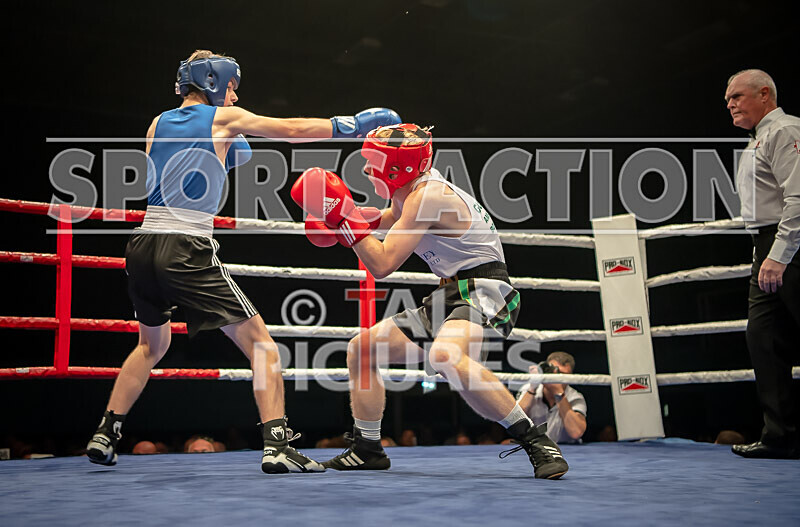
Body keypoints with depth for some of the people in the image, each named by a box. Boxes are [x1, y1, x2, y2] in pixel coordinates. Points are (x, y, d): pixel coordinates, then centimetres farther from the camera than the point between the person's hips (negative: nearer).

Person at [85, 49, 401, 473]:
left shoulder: (158, 124, 18)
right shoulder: (224, 119, 4)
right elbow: (293, 130, 7)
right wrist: (353, 124, 15)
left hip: (143, 247, 6)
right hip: (188, 250, -6)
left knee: (152, 345, 28)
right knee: (261, 344, -1)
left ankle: (104, 436, 29)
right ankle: (277, 446, -12)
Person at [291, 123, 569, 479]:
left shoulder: (428, 196, -17)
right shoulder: (410, 193, 12)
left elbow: (382, 265, -22)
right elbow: (389, 218, 36)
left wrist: (344, 218, -15)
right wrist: (342, 216, 18)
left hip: (483, 292, -10)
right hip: (450, 296, 10)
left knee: (445, 356, -40)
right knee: (360, 349, 10)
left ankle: (536, 442, -30)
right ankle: (366, 450, 21)